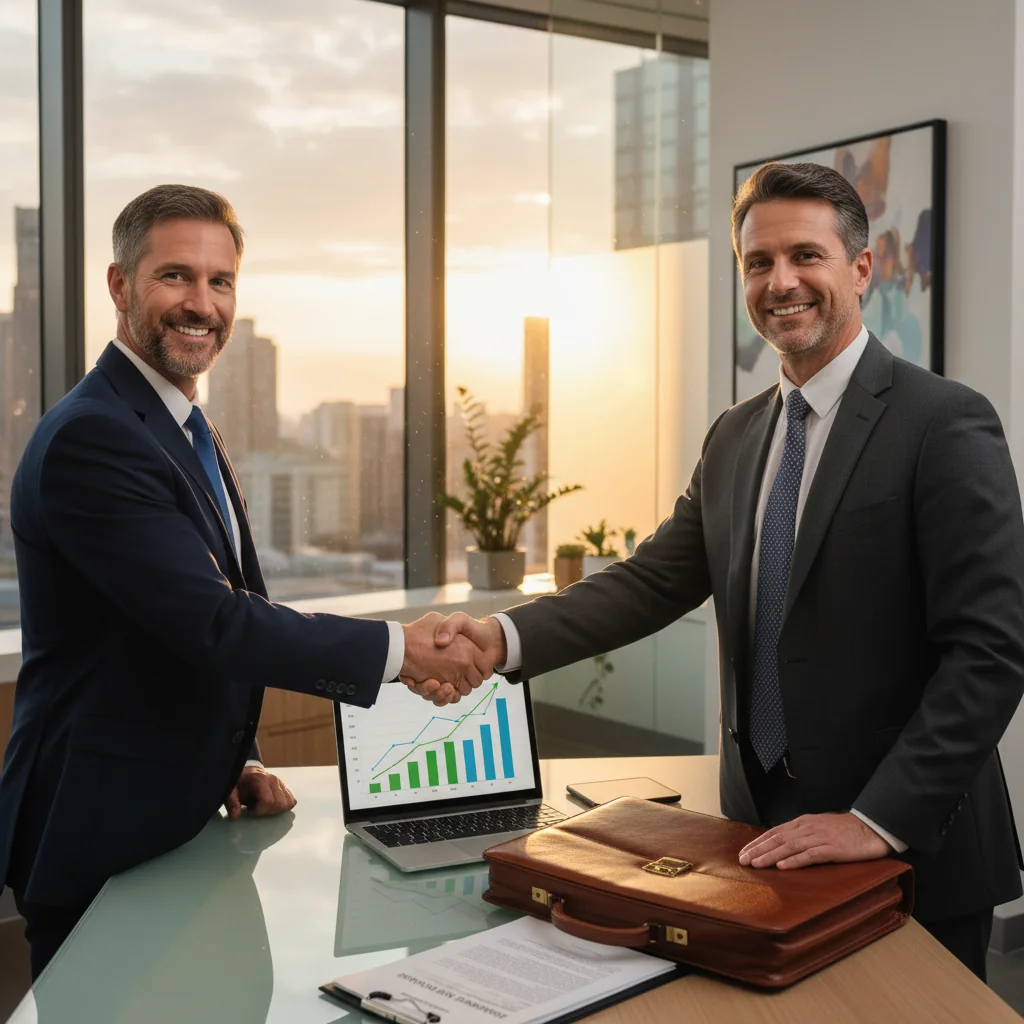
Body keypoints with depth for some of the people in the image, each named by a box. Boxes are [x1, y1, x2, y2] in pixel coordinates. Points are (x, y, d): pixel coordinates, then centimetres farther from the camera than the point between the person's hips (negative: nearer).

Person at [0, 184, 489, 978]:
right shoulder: (91, 437, -21)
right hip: (103, 845, -9)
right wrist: (400, 649, -22)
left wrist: (238, 761, 7)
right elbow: (212, 623, -26)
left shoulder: (189, 434, 11)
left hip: (181, 822, 9)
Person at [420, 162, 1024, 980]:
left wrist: (880, 820, -22)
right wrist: (506, 637, -12)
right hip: (765, 835, 6)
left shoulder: (946, 422, -12)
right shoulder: (736, 436, 8)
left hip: (910, 852, -5)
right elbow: (653, 581, 3)